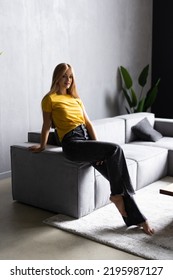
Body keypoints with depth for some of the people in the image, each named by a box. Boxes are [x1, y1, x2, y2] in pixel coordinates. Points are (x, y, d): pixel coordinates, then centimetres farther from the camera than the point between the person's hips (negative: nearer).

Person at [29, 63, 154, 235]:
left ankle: (135, 218, -6)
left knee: (116, 174, -13)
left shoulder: (76, 98, 22)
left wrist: (98, 146, 1)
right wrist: (42, 146, 17)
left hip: (87, 139, 6)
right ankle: (116, 194, -7)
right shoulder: (50, 99, 3)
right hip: (72, 143, -6)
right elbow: (47, 125, 10)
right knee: (115, 150, -26)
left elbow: (88, 123, 13)